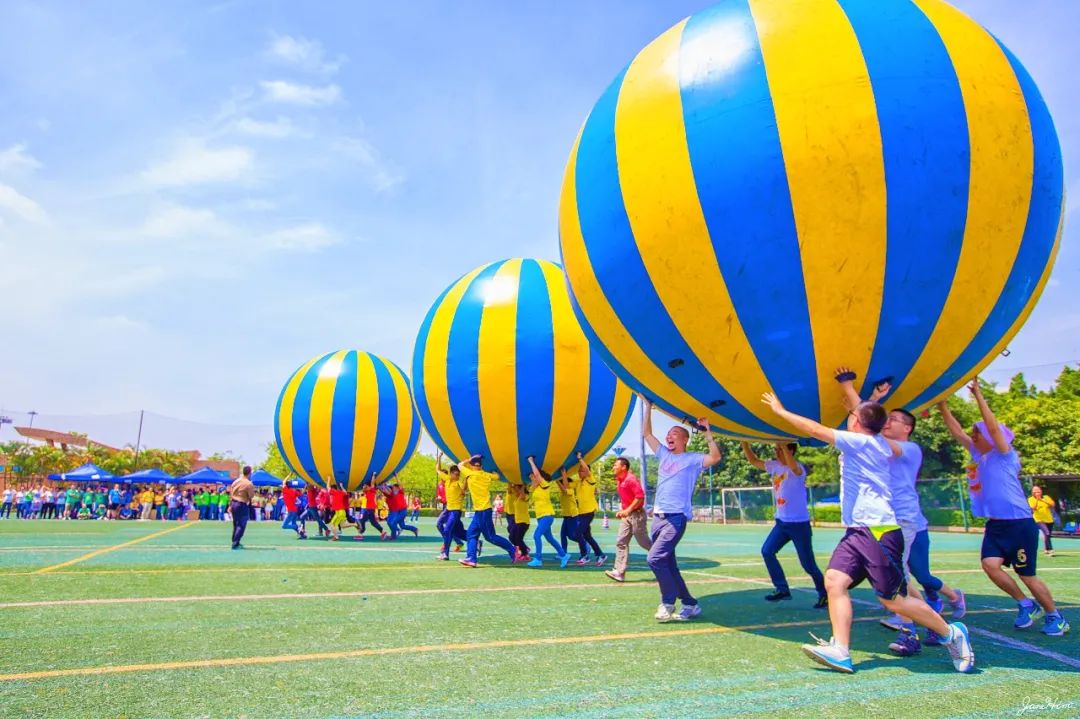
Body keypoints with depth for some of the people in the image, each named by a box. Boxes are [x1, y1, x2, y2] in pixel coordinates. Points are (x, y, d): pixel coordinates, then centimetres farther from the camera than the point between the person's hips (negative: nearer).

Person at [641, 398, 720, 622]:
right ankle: (690, 604, 19)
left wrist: (707, 432, -17)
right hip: (658, 517, 7)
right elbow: (646, 433, 16)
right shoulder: (664, 455, 16)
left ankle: (668, 603, -4)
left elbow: (715, 457, -19)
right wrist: (648, 407, 12)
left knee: (655, 558, -19)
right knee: (667, 564, 8)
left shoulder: (693, 459, -1)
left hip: (676, 518, -7)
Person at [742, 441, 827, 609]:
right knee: (767, 551, -3)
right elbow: (754, 461, 8)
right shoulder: (774, 465, 3)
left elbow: (792, 465, -43)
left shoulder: (798, 468, -18)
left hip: (799, 523, -7)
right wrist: (744, 442, -4)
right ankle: (782, 589, 9)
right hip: (781, 522, 7)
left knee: (808, 564, 1)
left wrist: (783, 444, -48)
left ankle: (824, 594, 23)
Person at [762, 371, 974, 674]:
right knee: (834, 580, -6)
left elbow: (814, 429, -14)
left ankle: (951, 634, 20)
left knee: (893, 599, -2)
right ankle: (840, 652, -9)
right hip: (858, 531, 9)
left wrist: (780, 410, -5)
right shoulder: (878, 444, 14)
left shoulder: (859, 441, -10)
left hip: (879, 530, -9)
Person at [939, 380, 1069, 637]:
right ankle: (1026, 605, 9)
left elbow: (993, 426, -23)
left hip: (1019, 524, -6)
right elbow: (956, 431, 10)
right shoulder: (978, 455, 8)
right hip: (995, 524, 6)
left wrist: (978, 395, -25)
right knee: (990, 564, -13)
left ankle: (1055, 617, 24)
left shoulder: (1005, 455, -9)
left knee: (1026, 575, 2)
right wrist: (942, 405, 4)